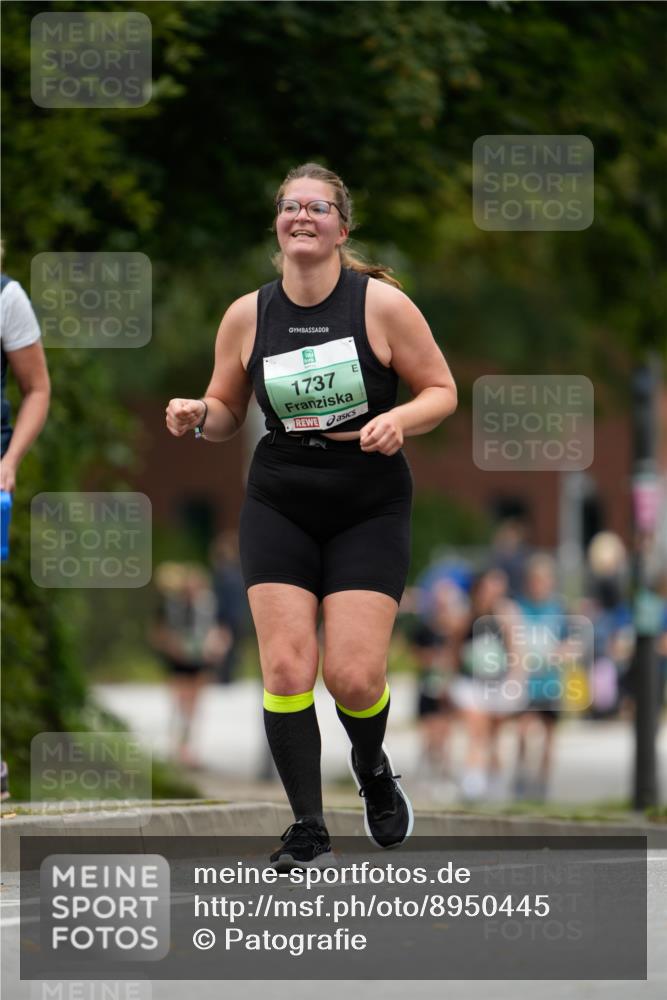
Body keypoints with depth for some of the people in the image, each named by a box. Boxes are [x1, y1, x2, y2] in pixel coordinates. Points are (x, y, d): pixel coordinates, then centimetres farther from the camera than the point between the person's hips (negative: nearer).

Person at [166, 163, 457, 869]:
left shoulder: (381, 303, -8)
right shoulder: (247, 315, 1)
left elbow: (441, 391, -1)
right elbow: (226, 411, 12)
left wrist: (400, 420, -21)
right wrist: (197, 417, -10)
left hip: (370, 511, -2)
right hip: (279, 509, 2)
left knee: (354, 677, -9)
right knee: (286, 666, -10)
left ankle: (373, 769, 26)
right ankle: (308, 832, -1)